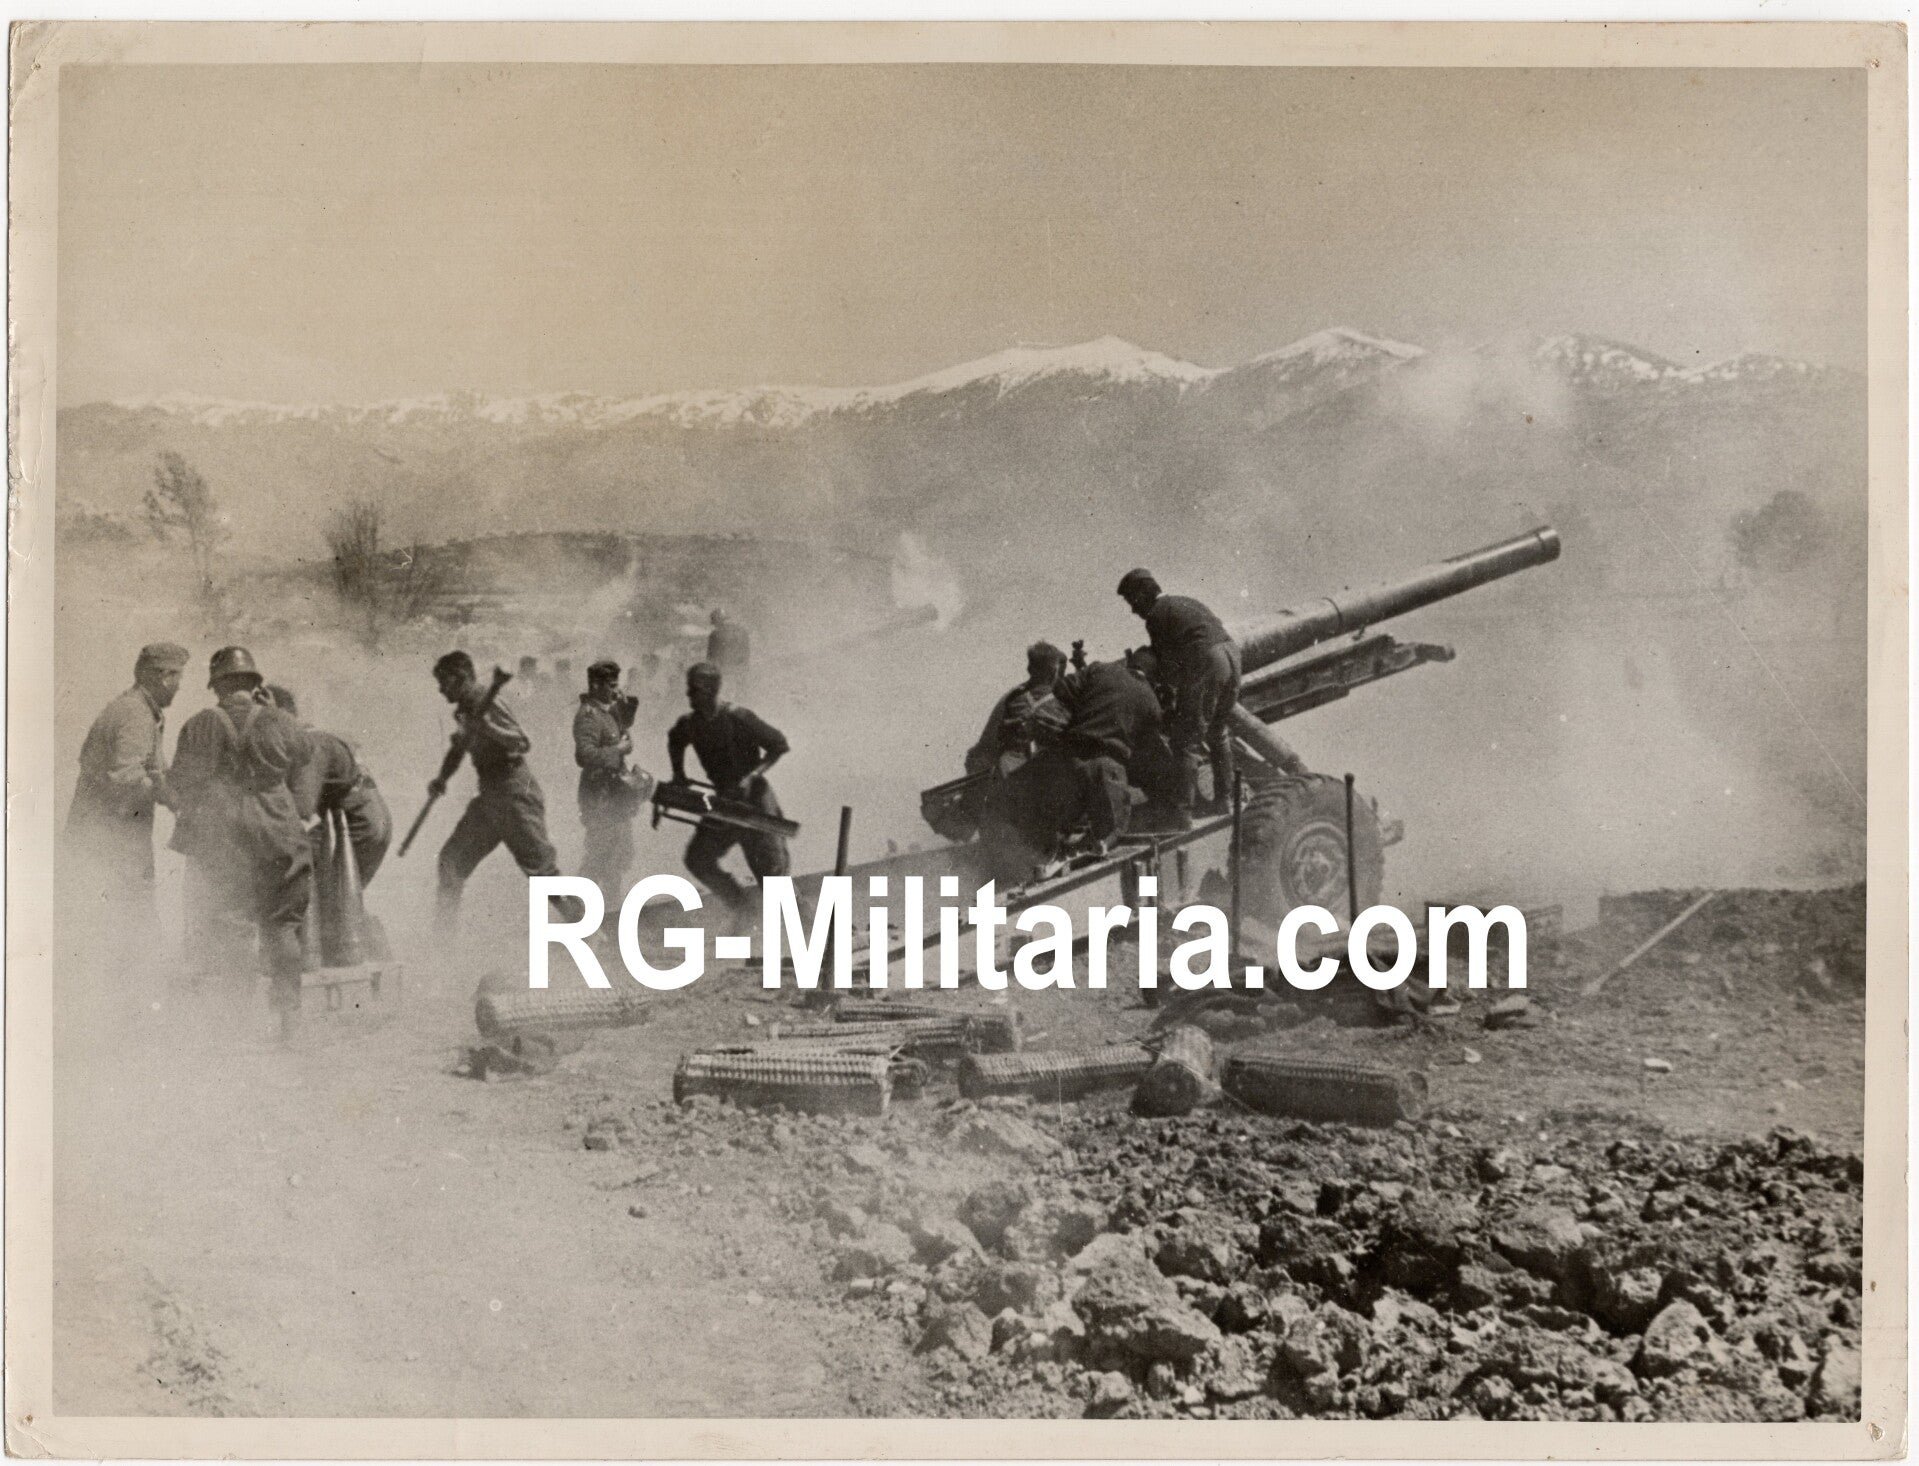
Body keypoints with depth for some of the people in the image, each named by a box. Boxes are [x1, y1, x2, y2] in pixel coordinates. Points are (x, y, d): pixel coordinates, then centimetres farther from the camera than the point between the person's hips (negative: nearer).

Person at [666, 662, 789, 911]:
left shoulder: (738, 718, -20)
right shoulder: (689, 724, -2)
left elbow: (779, 745, -15)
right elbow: (675, 742, 23)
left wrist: (752, 776, -22)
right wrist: (678, 773, 9)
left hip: (754, 800, -6)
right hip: (723, 801, 6)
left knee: (771, 871, -3)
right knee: (698, 860, 3)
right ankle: (743, 908, 21)